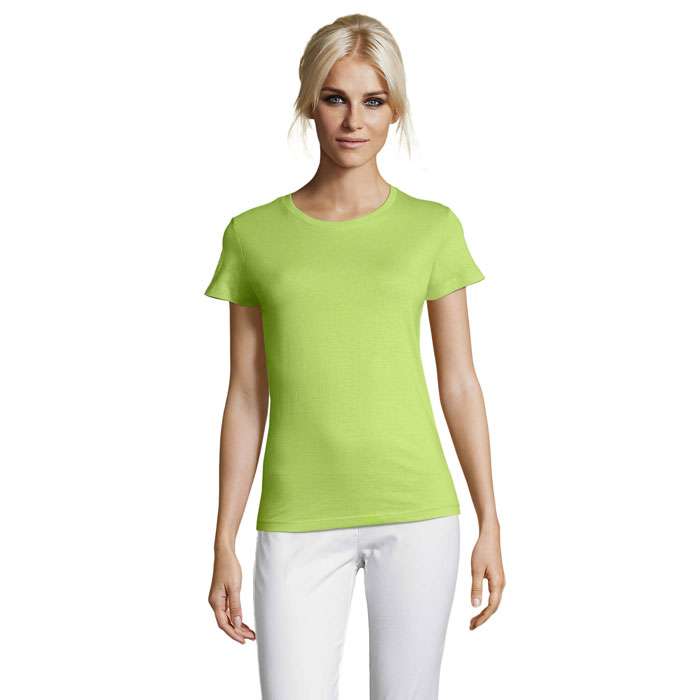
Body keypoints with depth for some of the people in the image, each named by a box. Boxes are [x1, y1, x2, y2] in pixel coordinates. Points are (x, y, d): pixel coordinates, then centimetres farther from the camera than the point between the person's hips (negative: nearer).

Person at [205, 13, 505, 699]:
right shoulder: (254, 235, 4)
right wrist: (224, 545, 4)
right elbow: (246, 398, 5)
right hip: (298, 523, 0)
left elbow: (460, 386, 5)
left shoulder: (433, 229, 3)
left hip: (416, 516, 0)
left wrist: (489, 526, 4)